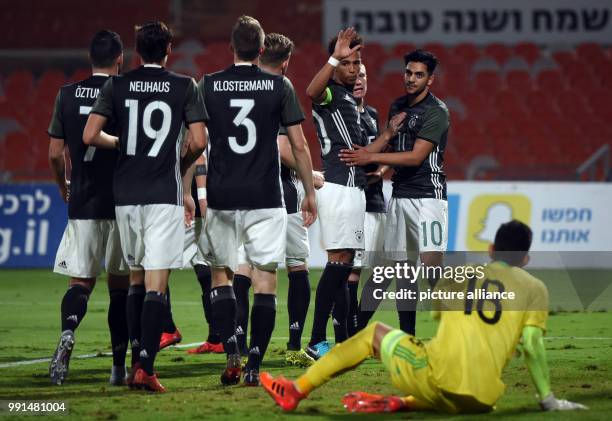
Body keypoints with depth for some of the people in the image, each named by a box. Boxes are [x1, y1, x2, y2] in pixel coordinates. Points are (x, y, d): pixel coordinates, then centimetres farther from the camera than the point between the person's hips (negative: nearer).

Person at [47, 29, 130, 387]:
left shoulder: (67, 96, 2)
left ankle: (68, 331, -25)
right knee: (120, 283, 9)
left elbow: (55, 153, 5)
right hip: (123, 203, -1)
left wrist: (64, 186, 24)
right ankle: (119, 365, 10)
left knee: (81, 280, 6)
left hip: (82, 205, 1)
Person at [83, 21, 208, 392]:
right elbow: (199, 142, -7)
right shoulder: (185, 87, -1)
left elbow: (90, 136, -3)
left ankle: (136, 359, 16)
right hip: (164, 194, -3)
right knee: (156, 282, -6)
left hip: (126, 194, 3)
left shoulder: (117, 86, 5)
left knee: (136, 278, 17)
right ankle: (146, 368, -14)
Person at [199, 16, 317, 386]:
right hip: (266, 198, -1)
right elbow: (299, 144, 0)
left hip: (221, 198, 1)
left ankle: (231, 352, 0)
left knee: (221, 274, 16)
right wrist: (310, 193, 8)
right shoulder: (280, 86, 0)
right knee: (266, 279, 3)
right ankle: (254, 366, -3)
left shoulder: (208, 86, 1)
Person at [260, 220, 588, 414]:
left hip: (436, 379, 1)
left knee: (373, 332, 25)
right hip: (481, 401, -1)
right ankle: (399, 403, 10)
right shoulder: (535, 288, 11)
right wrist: (548, 400, 9)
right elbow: (531, 345, 2)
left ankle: (297, 391, 28)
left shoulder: (458, 275, 19)